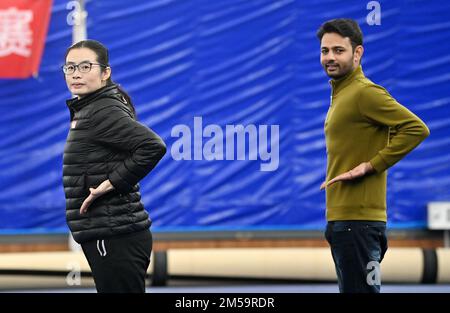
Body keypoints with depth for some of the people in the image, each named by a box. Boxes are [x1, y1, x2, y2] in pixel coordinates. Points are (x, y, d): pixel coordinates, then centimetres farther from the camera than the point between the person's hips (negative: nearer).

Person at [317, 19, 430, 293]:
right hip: (342, 219, 10)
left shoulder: (365, 92, -12)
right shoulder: (341, 94, 18)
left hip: (357, 221, -10)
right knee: (352, 289, 14)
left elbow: (416, 128, -20)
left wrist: (371, 165, -18)